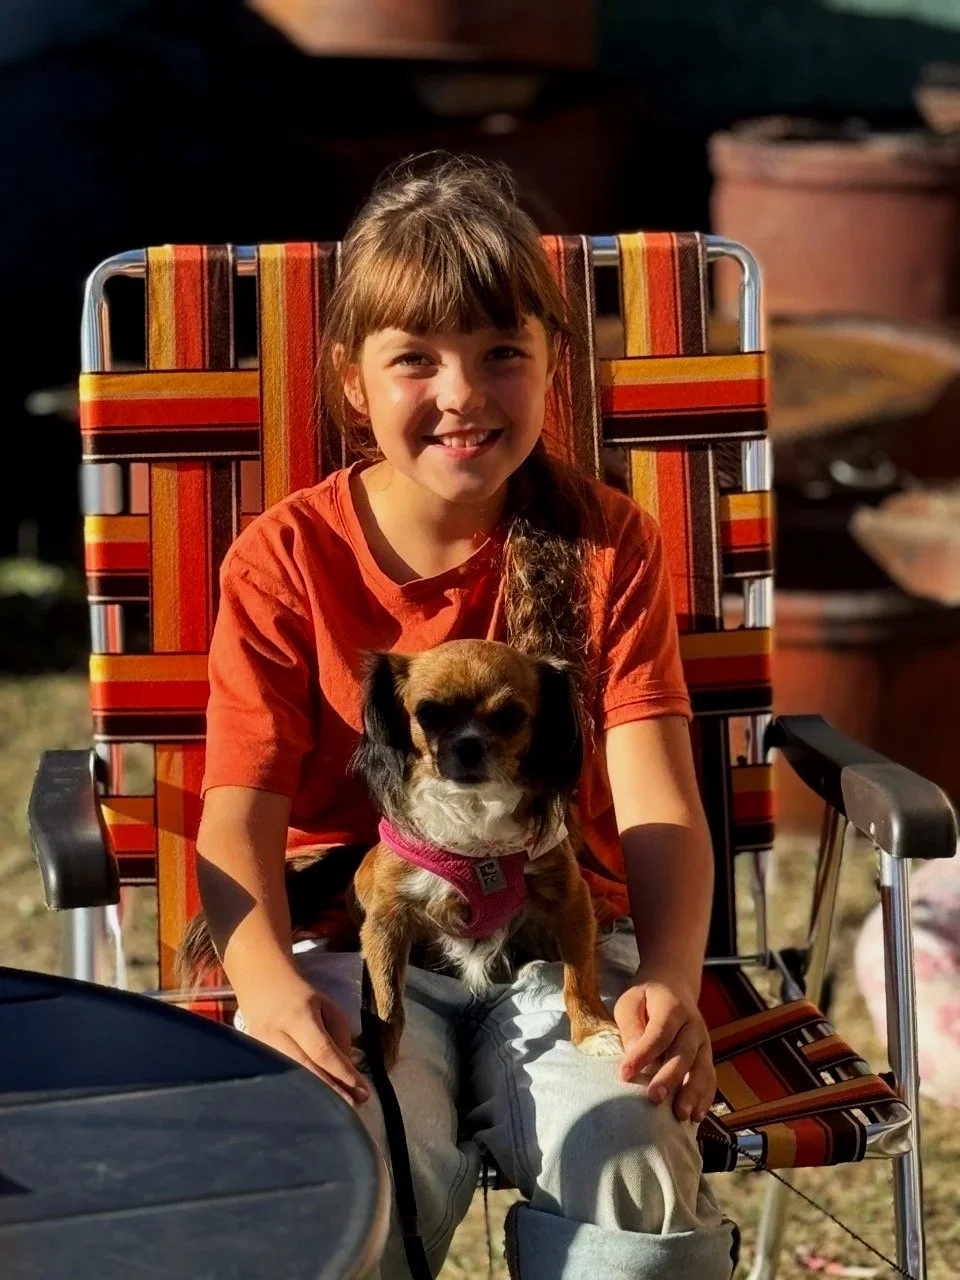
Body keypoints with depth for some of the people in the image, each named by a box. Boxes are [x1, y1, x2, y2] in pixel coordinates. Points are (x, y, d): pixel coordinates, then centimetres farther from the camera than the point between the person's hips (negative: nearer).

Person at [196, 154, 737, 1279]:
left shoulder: (604, 544, 4)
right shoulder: (284, 561, 2)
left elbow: (655, 799, -8)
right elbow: (242, 808, -8)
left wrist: (671, 977, -29)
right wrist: (262, 976, -31)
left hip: (563, 936, 1)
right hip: (353, 940, -1)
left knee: (626, 1158, -30)